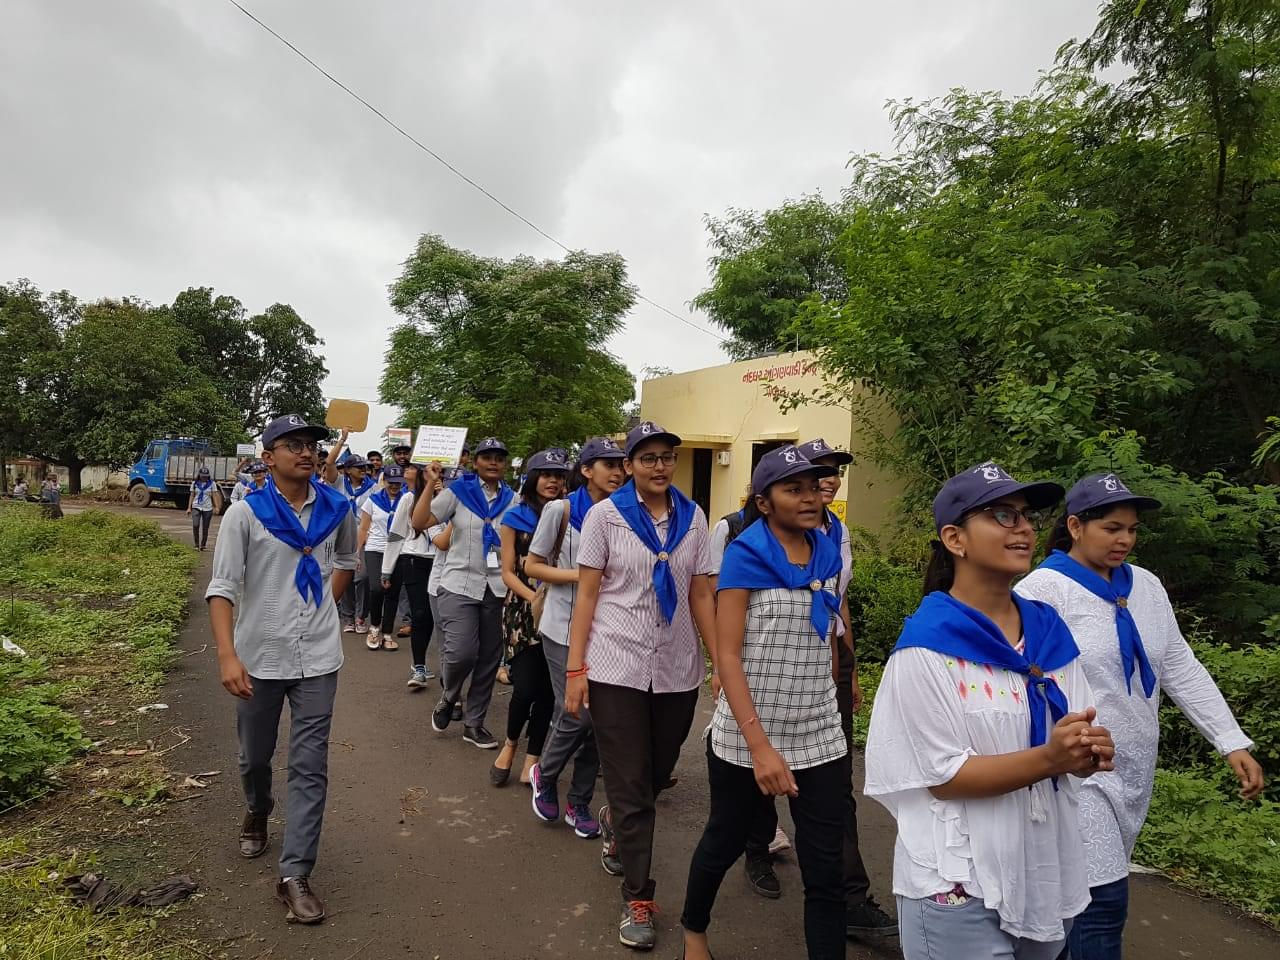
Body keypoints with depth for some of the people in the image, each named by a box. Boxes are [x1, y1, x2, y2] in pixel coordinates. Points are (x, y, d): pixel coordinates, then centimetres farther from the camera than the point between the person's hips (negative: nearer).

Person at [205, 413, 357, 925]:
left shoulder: (335, 508, -1)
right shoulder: (246, 512, -9)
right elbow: (222, 588, -13)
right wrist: (227, 655, -23)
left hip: (317, 658, 1)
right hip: (259, 657, -1)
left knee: (310, 767, 0)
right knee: (255, 756, 20)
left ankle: (295, 875, 9)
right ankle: (257, 815, 51)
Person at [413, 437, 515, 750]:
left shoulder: (512, 499, 8)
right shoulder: (458, 491, 0)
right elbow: (420, 523, -9)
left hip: (498, 589, 3)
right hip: (460, 584, -3)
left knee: (489, 658, 7)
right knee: (461, 651, -16)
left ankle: (474, 722, 24)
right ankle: (449, 697, 18)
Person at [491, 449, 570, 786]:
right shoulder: (515, 518, 3)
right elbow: (508, 572, -1)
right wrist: (534, 596, -14)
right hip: (523, 611, -2)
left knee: (548, 690, 3)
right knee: (525, 688, -7)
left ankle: (532, 758, 18)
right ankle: (510, 744, 21)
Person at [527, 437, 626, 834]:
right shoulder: (561, 510, -7)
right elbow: (532, 566, -4)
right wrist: (578, 575, -16)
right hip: (565, 628, -3)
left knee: (599, 716, 5)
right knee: (576, 715, -5)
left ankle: (579, 802, 24)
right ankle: (544, 772, 26)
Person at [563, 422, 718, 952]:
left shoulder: (692, 517, 3)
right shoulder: (605, 515, -5)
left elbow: (701, 597, 6)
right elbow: (587, 596, -5)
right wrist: (575, 669, -9)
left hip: (678, 671, 4)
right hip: (617, 669, -3)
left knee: (657, 776, 19)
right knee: (632, 788, 3)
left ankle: (614, 820, 51)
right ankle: (638, 900, 19)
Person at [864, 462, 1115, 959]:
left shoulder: (1049, 629, 1)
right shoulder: (927, 648, -18)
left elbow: (1078, 731, 5)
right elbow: (944, 777, -19)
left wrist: (1090, 751, -18)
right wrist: (1050, 758, -29)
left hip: (1048, 871, 7)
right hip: (959, 883, -6)